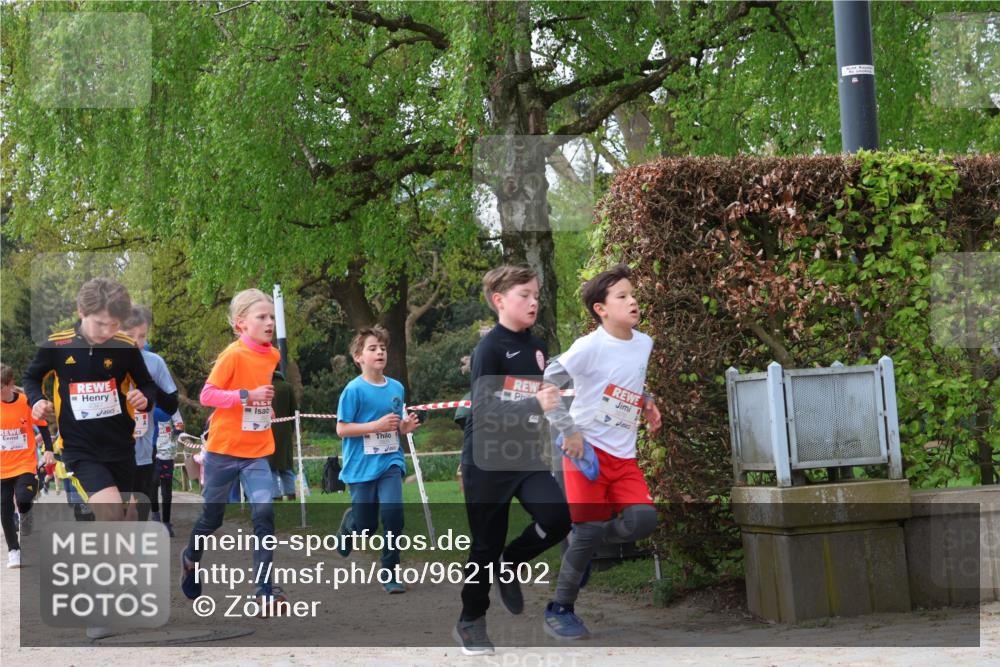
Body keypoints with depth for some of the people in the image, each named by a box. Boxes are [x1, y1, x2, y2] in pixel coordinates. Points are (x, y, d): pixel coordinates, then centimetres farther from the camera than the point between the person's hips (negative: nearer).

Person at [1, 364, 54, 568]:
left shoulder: (27, 402, -7)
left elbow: (43, 426, 4)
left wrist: (49, 450, -5)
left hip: (25, 464, -3)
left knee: (23, 502, -22)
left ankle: (25, 521, 13)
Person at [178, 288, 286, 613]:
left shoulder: (273, 355, 3)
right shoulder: (234, 355, -15)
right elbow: (206, 395, -19)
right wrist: (247, 396, -27)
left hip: (257, 452, 4)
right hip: (223, 450, -4)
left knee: (264, 513, -14)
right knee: (212, 516, 13)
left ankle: (265, 591, -13)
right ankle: (191, 558, 45)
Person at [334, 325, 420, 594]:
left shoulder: (396, 388, 5)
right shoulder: (354, 389, -10)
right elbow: (342, 429, -12)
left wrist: (405, 426, -5)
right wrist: (376, 425, -21)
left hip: (390, 461, 3)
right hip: (361, 465, -3)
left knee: (393, 511, -19)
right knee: (365, 526, 5)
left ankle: (389, 573, -5)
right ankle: (349, 522, 44)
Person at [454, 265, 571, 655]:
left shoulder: (538, 348, 7)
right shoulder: (489, 348, -13)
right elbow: (484, 410, -22)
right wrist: (535, 405, -33)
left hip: (526, 457, 5)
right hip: (487, 461, -5)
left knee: (558, 518, -16)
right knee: (487, 544, 3)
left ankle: (509, 564, 12)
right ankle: (470, 622, 23)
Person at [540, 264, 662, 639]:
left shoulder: (644, 344, 7)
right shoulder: (590, 346, -14)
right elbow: (545, 384, -13)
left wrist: (646, 403, 9)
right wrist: (568, 431, -16)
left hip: (624, 455, 6)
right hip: (587, 449, -6)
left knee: (643, 519, -12)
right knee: (590, 527, -11)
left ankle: (585, 547, 17)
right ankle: (559, 610, 6)